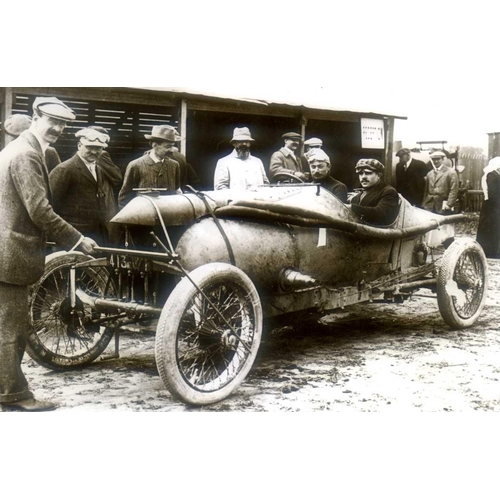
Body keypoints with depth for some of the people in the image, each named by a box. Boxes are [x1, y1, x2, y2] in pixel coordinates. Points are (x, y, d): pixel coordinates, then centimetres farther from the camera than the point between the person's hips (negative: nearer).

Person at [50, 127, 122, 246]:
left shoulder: (102, 167, 14)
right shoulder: (65, 169, -9)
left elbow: (118, 178, 0)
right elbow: (51, 200, -9)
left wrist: (104, 158, -3)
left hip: (104, 233, 7)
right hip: (77, 235, -7)